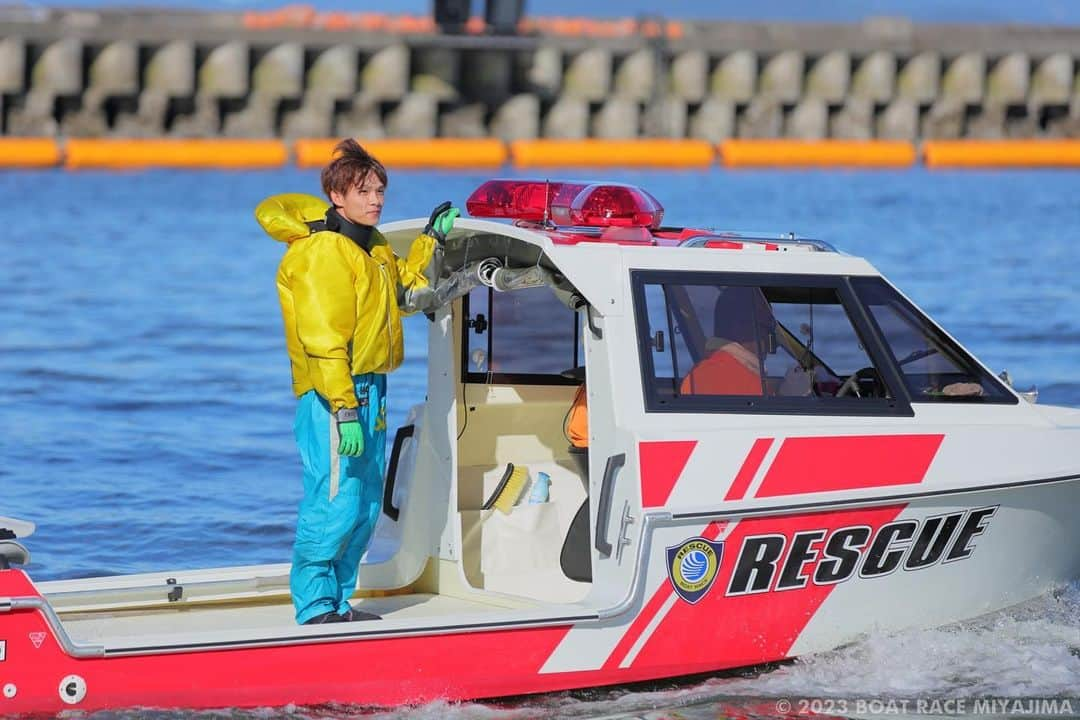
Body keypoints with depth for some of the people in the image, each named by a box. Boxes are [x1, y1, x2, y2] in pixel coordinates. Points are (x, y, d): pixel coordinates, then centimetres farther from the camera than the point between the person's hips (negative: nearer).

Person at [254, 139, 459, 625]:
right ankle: (315, 609, -6)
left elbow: (407, 293, 33)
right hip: (332, 392, -10)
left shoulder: (373, 247, 15)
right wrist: (344, 410, -26)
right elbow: (323, 338, -21)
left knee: (366, 505, 14)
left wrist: (433, 239, 22)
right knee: (335, 503, -11)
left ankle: (337, 602, 22)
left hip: (370, 390, 10)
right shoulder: (322, 252, -15)